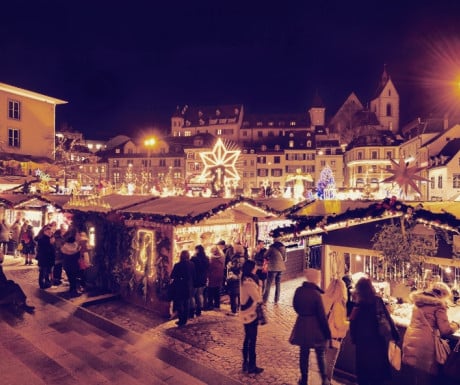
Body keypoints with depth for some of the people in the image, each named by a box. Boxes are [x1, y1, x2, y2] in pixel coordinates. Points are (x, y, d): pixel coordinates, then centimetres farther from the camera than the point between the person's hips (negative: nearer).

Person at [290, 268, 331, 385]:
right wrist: (327, 332, -7)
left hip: (302, 326, 4)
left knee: (304, 353, 16)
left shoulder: (299, 291, -6)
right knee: (320, 355, 14)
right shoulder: (316, 293, -20)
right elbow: (322, 315, -16)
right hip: (316, 327, -4)